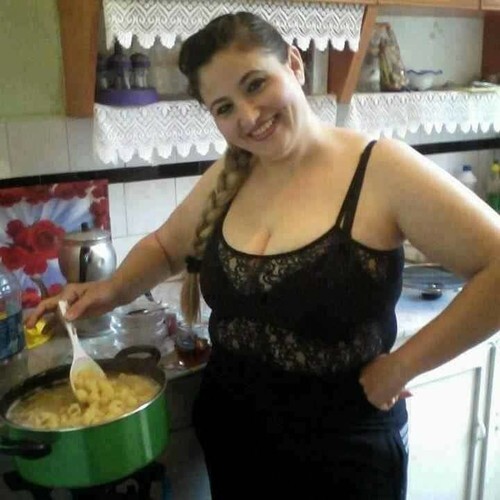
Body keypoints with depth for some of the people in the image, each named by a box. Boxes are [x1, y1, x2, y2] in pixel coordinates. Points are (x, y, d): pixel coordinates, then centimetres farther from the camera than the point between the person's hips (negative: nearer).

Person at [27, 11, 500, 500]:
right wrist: (114, 289, -4)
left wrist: (401, 365, -18)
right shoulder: (227, 176, 0)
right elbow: (165, 245, 15)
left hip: (343, 454, -4)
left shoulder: (381, 170, -17)